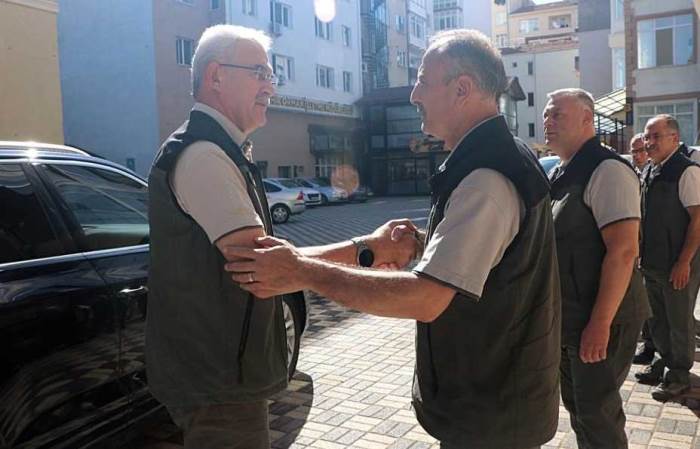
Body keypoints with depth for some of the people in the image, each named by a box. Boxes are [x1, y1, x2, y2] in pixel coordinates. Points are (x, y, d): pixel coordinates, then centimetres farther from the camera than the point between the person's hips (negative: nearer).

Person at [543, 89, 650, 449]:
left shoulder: (607, 170, -17)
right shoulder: (558, 175, 11)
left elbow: (623, 251, -24)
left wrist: (600, 323, -25)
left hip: (600, 319, -9)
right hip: (567, 317, 9)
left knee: (597, 414, 2)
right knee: (576, 404, 20)